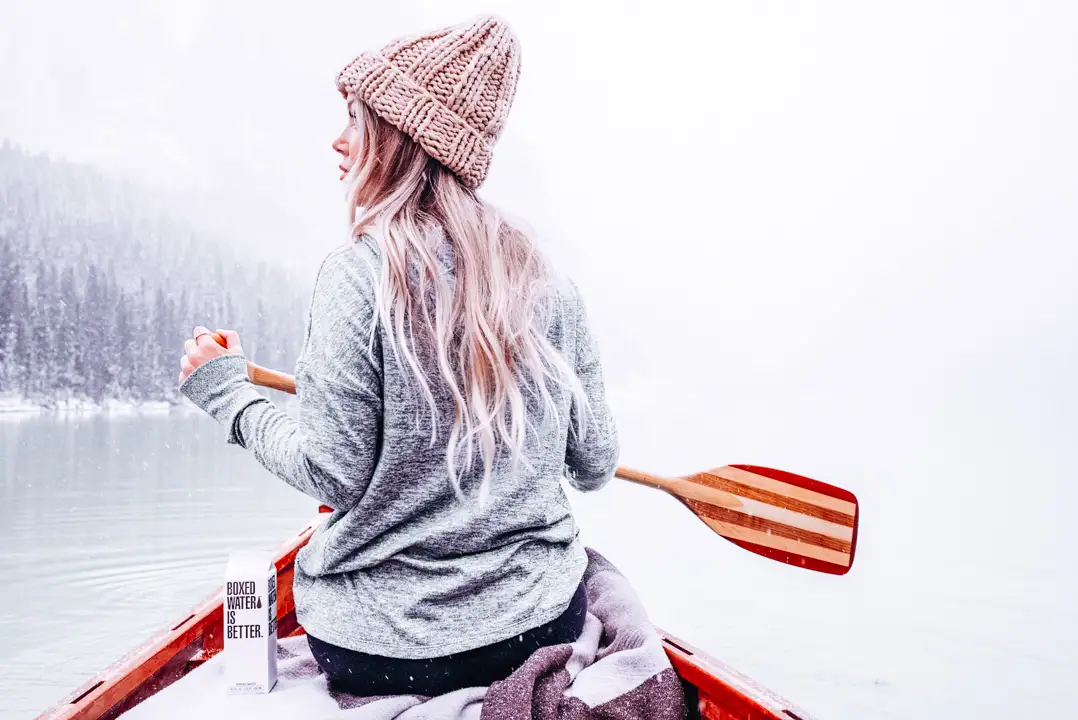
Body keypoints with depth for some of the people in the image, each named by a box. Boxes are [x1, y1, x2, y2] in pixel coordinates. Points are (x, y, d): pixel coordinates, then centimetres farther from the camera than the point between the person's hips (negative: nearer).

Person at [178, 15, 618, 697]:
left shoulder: (359, 273, -17)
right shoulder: (548, 280, -3)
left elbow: (333, 475, -14)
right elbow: (594, 466, 2)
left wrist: (227, 390, 2)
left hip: (383, 649, -1)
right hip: (543, 627, 2)